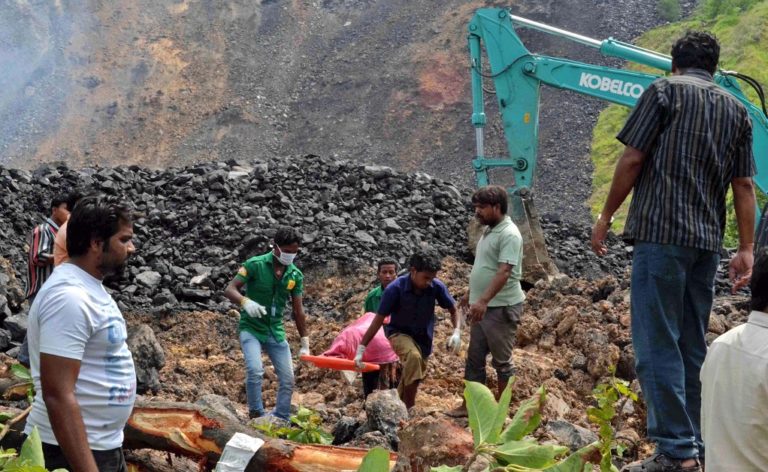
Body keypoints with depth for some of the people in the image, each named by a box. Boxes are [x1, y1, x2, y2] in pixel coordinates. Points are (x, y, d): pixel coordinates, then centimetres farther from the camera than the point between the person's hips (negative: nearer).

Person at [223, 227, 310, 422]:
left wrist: (305, 343, 6)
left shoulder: (296, 275, 2)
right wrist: (245, 302, -36)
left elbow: (298, 311, 7)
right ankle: (256, 417, -13)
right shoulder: (255, 265, -11)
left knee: (288, 379, 2)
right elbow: (229, 290, -15)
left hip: (276, 332, 5)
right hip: (251, 328, -5)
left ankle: (280, 421, 15)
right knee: (255, 371, -26)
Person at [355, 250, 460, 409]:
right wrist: (361, 348, -21)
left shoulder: (436, 286, -18)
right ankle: (408, 408, -26)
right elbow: (378, 320, -20)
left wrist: (456, 332, -20)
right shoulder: (395, 288, -26)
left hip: (423, 337, 4)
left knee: (413, 376, 11)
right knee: (413, 356, -33)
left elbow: (453, 310, -2)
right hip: (399, 333, -4)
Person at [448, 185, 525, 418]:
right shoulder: (489, 231, 13)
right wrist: (470, 294, 27)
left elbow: (504, 272, -28)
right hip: (482, 307, 9)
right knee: (474, 358, 12)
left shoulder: (509, 234, -18)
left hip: (501, 308, -9)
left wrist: (483, 300, -36)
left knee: (502, 360, 3)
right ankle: (469, 405, 19)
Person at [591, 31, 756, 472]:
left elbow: (633, 160, -6)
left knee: (658, 343, -5)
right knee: (693, 345, 12)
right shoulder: (737, 109, 16)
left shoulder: (665, 90, 1)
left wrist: (606, 217, 2)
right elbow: (744, 185, 10)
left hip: (662, 232, -6)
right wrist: (747, 248, 9)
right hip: (708, 239, 6)